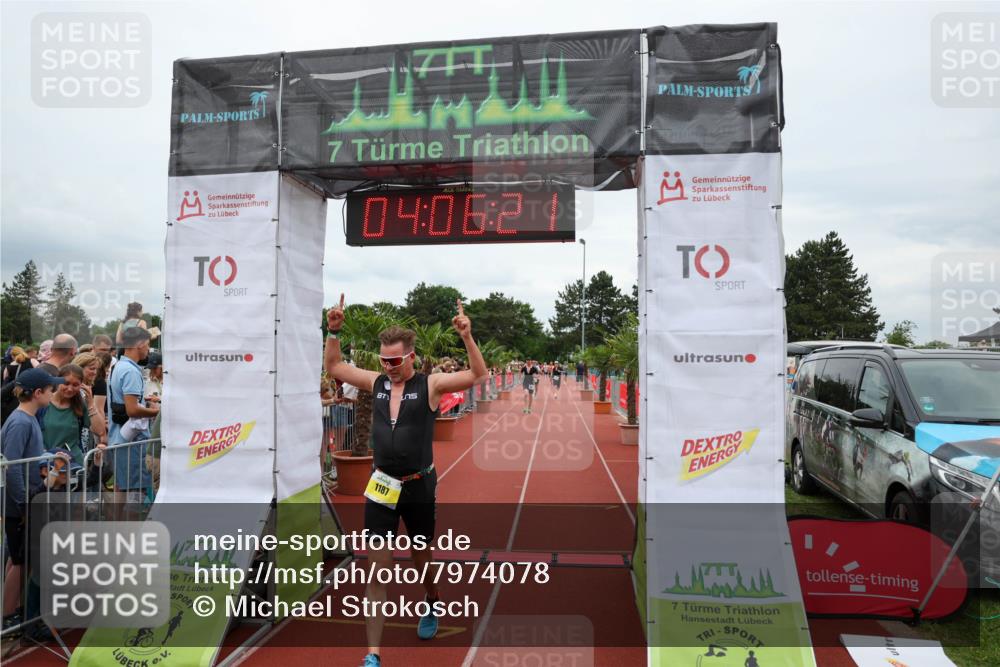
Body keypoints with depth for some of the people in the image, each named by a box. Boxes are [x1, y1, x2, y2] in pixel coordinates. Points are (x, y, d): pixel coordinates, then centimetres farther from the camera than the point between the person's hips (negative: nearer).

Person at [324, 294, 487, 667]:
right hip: (381, 488, 2)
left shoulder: (430, 385, -9)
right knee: (377, 572, 0)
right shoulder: (376, 383, 2)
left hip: (419, 488, -2)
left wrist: (467, 337, -28)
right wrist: (333, 331, 0)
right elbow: (333, 367, 12)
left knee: (421, 560, 19)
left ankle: (431, 605, 51)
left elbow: (478, 376, -16)